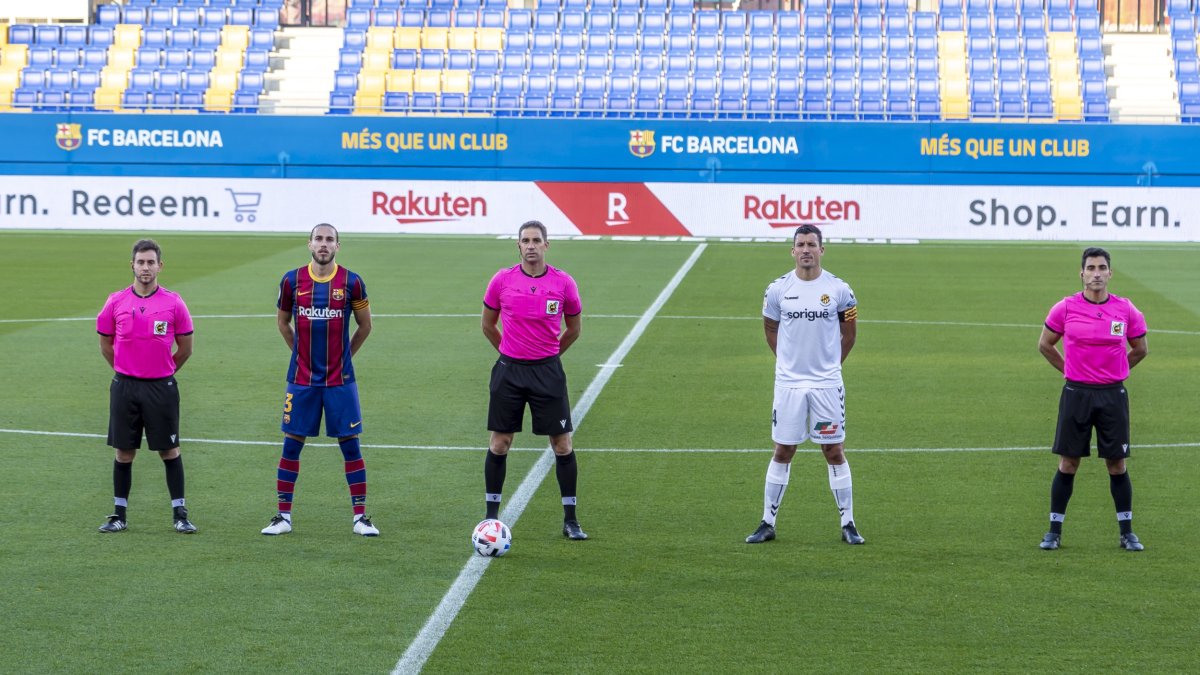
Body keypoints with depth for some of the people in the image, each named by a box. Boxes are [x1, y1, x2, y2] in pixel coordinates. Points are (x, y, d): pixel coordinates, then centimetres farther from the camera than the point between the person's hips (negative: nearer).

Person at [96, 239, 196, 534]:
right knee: (123, 451, 6)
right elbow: (106, 343, 14)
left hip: (161, 387, -1)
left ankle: (180, 514, 7)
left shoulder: (173, 302, -2)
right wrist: (125, 372, 13)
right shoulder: (116, 302, 2)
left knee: (169, 450, 1)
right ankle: (119, 514, 14)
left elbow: (185, 348, 7)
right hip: (124, 386, 1)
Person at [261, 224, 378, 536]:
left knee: (350, 444, 0)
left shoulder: (351, 282, -3)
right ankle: (283, 516, 11)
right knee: (292, 445, 3)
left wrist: (343, 356, 10)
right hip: (301, 379, 1)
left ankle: (360, 516, 7)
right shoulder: (292, 281, 0)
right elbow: (282, 321, 16)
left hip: (340, 379, -1)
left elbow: (365, 325, 10)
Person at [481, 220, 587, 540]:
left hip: (547, 370, 0)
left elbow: (574, 328, 10)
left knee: (562, 444, -1)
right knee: (499, 444, 4)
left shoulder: (564, 283, -4)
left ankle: (570, 520, 8)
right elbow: (488, 325, 11)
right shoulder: (502, 280, -3)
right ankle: (491, 517, 15)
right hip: (508, 370, 0)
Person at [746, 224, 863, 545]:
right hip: (788, 383, 1)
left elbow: (849, 332, 10)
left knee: (835, 451, 3)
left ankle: (848, 524, 10)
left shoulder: (839, 289, -3)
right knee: (782, 452, 6)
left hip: (827, 384, -1)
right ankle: (768, 523, 13)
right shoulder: (778, 289, -1)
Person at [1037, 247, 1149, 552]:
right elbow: (1045, 344, 10)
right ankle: (1054, 531, 11)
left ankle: (1127, 532, 14)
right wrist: (1070, 370, 8)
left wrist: (1114, 372, 12)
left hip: (1113, 395, 1)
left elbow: (1140, 349, 14)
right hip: (1076, 394, -1)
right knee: (1068, 463, 2)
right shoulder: (1065, 308, -3)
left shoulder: (1126, 310, -1)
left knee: (1117, 463, 4)